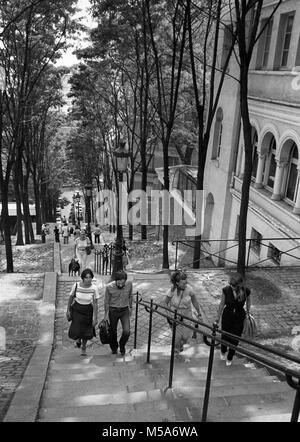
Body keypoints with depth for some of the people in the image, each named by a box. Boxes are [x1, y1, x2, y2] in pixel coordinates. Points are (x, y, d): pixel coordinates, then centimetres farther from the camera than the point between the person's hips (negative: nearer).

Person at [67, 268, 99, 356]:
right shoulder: (76, 285, -19)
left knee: (86, 332, 11)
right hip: (77, 309, 0)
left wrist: (95, 318, -12)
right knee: (76, 331, -9)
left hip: (88, 310, 0)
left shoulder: (94, 288, -20)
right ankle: (78, 339, 31)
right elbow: (71, 298, -1)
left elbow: (95, 303, -13)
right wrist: (68, 310, 7)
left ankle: (83, 347, 44)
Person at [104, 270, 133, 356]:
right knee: (113, 331, 12)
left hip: (124, 310, 1)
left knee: (126, 332, -12)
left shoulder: (129, 284, -15)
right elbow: (106, 301, -5)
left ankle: (122, 345, 20)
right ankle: (114, 348, 41)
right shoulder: (109, 287, -20)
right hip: (113, 310, -1)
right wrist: (106, 314, 0)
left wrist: (130, 307, 14)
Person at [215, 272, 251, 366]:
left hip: (239, 317, 0)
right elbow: (222, 303, -5)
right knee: (225, 337, 7)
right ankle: (223, 352, 44)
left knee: (235, 339, 6)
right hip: (227, 315, 0)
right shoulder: (226, 290, -20)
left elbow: (248, 300, 4)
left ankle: (229, 358, 34)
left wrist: (248, 312, 6)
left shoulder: (246, 291, -20)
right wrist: (218, 317, 3)